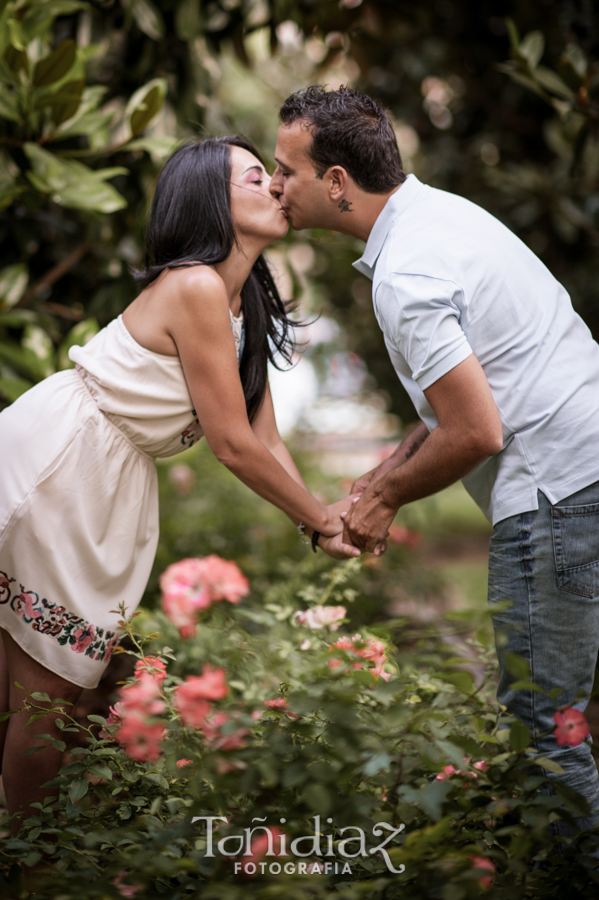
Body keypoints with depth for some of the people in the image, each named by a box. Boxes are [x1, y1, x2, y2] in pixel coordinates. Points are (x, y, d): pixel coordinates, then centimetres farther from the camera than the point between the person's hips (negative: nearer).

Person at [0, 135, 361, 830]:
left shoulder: (245, 306, 10)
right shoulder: (196, 287, -20)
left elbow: (265, 439, 10)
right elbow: (234, 447, -17)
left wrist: (320, 521, 0)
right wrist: (321, 519, -5)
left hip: (110, 480, 9)